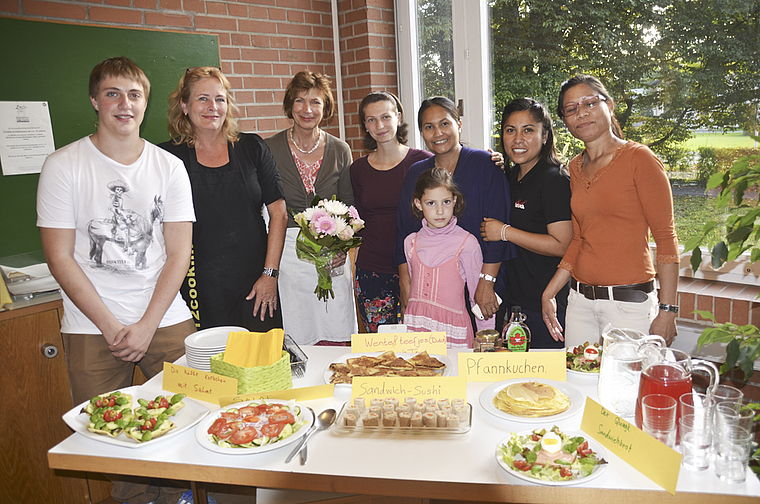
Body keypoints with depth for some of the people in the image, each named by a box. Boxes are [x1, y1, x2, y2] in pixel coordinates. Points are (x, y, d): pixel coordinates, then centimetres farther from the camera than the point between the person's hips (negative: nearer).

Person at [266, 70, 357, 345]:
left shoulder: (340, 150, 5)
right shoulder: (270, 149, 0)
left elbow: (349, 207, 11)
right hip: (286, 249, -1)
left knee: (335, 341, 5)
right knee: (294, 346, 2)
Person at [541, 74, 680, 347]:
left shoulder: (638, 158, -8)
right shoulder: (575, 168, 10)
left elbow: (666, 238, -9)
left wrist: (667, 311, -13)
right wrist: (549, 293, 6)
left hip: (629, 302, -5)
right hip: (580, 301, 6)